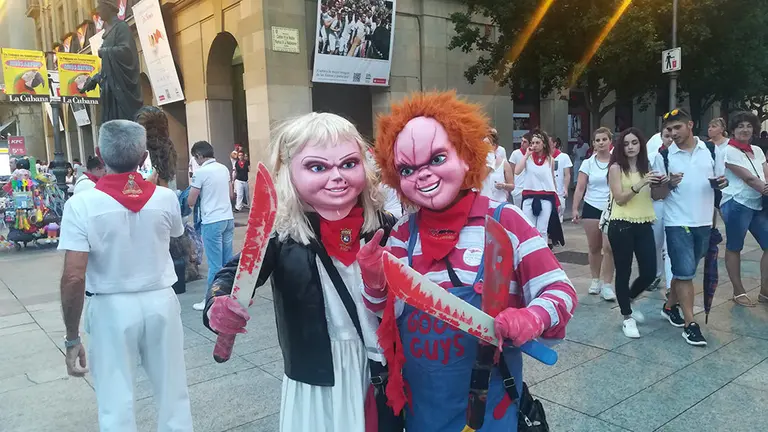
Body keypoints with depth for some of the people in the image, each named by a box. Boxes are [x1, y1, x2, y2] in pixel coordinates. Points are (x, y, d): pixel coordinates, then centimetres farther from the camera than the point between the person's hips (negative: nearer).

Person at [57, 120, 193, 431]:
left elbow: (73, 278, -17)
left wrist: (72, 337, -6)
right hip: (160, 301, 2)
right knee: (172, 392, 17)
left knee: (116, 403, 12)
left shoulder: (81, 204, -15)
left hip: (112, 308, -2)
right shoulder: (165, 198, -8)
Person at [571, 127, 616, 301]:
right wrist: (574, 209, -7)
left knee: (609, 247, -8)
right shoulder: (588, 163, 3)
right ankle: (595, 280, 24)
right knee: (594, 247, 9)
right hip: (591, 208, 2)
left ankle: (607, 285, -1)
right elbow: (580, 188, 2)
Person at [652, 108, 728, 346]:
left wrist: (722, 182, -9)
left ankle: (670, 306, 33)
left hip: (704, 222, 4)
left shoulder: (710, 150, 3)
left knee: (685, 271, 14)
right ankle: (690, 323, 2)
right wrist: (669, 185, -23)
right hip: (678, 223, -3)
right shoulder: (664, 157, -4)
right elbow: (656, 195, -3)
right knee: (685, 273, -5)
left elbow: (718, 178, 15)